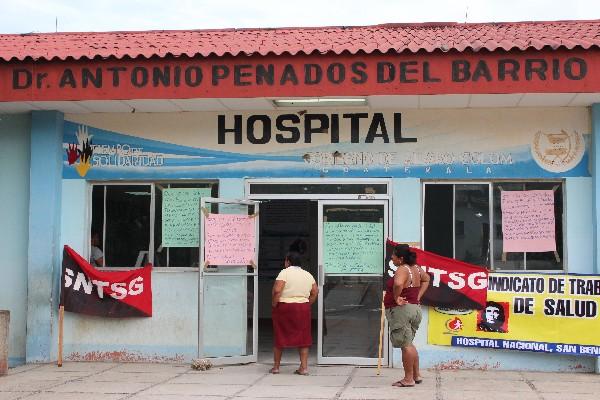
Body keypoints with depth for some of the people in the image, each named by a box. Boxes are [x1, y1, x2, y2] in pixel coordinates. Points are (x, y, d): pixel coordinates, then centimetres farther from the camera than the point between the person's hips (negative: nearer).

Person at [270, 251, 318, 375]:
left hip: (284, 307, -4)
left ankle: (276, 366, 16)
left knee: (279, 336, 8)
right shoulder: (308, 274, 9)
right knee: (302, 337, 8)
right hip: (303, 308, 4)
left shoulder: (285, 272, -9)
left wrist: (274, 304, -8)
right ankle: (304, 367, 3)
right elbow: (315, 292, 9)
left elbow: (277, 290, -19)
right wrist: (307, 304, 13)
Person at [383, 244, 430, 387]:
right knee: (409, 344, 19)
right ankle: (416, 375, 24)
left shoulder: (402, 269, -18)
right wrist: (418, 296, 19)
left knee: (405, 345, -3)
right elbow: (426, 279, 27)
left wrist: (396, 298, -21)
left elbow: (398, 284, -38)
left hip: (401, 310, -9)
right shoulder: (416, 268, 10)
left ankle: (408, 378, 2)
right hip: (415, 308, 9)